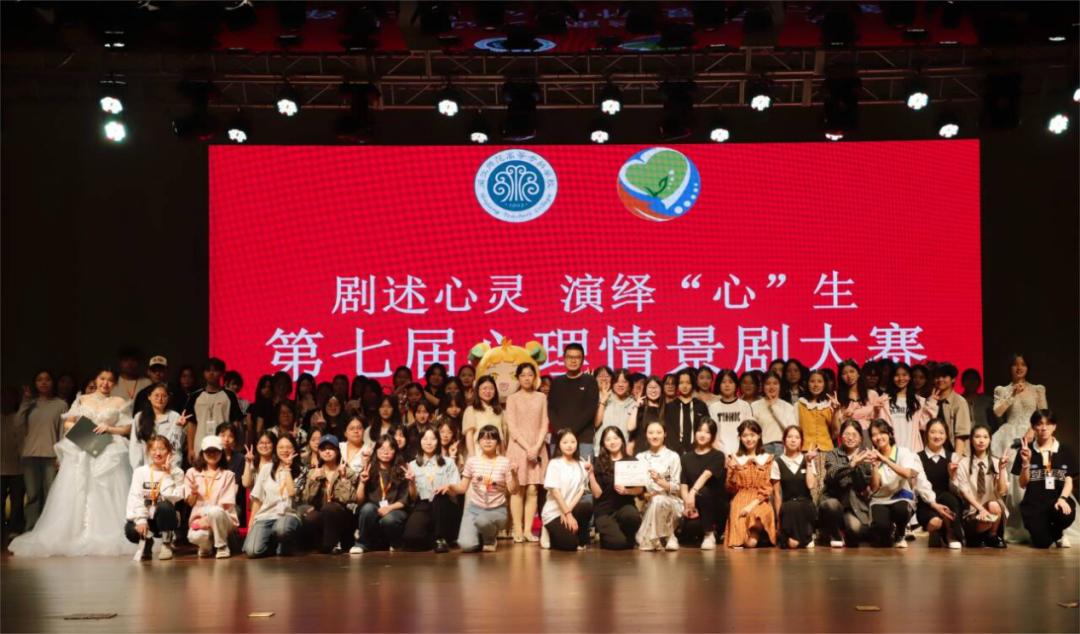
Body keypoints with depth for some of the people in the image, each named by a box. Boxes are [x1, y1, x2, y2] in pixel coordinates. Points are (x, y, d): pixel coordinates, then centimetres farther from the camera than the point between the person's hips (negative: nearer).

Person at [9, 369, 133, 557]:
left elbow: (128, 428, 5)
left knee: (106, 496, -11)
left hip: (109, 452, -2)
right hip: (80, 452, 2)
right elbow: (67, 423, 13)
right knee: (74, 494, -6)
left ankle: (107, 539, -11)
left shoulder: (120, 403, 11)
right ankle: (71, 536, -6)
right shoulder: (82, 400, 16)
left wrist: (109, 428, -10)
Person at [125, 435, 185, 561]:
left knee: (164, 506, -36)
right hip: (145, 517, 0)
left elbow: (174, 496, -18)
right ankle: (146, 543, 5)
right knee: (131, 530, -33)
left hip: (165, 518, 0)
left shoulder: (176, 472, -2)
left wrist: (167, 475, -16)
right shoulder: (140, 471, 1)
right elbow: (135, 497, -8)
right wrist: (141, 520, -20)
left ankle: (167, 544, -11)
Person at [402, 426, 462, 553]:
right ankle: (432, 539, 3)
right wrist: (411, 482, -12)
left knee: (440, 495, -37)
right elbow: (413, 497, 7)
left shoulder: (448, 463, 8)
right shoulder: (413, 465, 11)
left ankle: (441, 539, -20)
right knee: (410, 537, -32)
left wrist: (449, 488, -21)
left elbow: (456, 493, 2)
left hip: (444, 507, 0)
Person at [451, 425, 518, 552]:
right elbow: (463, 487, 3)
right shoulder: (472, 461, -1)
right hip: (474, 508, 1)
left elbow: (513, 490, -5)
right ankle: (481, 536, 16)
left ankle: (490, 540, -1)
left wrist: (513, 474, -22)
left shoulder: (504, 462, -4)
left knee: (482, 520, -38)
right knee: (466, 545, -22)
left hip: (496, 510, -1)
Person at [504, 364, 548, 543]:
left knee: (532, 489, -4)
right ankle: (517, 530, -6)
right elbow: (512, 427, -2)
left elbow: (544, 424, 6)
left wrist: (537, 447, -8)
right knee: (518, 489, -6)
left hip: (537, 448, 2)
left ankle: (528, 529, -4)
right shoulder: (512, 398, 5)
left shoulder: (541, 398, 12)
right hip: (518, 447, -2)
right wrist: (527, 447, -12)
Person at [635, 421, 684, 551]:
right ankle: (667, 537, 0)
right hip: (647, 504, 4)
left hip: (670, 503, -4)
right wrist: (644, 494, -14)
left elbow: (676, 487, -6)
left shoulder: (673, 456, 1)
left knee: (658, 500, -36)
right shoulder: (640, 457, 11)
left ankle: (648, 540, -19)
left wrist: (659, 480, -22)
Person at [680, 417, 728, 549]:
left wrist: (693, 492, -37)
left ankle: (709, 534, -17)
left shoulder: (718, 456, 0)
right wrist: (687, 504, -18)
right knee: (690, 526, -32)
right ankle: (698, 534, 9)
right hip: (695, 505, 2)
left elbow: (706, 475, -20)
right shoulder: (687, 457, 11)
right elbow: (683, 484, 1)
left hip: (716, 505, -2)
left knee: (702, 492, -37)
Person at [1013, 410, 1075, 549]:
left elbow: (1069, 481, 2)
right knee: (1042, 544, -21)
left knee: (1066, 514, -35)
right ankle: (1040, 530, 20)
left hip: (1057, 500, 1)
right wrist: (1026, 463, -13)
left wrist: (1062, 498, -18)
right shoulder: (1026, 451, 4)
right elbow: (1023, 484, 3)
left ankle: (1057, 533, 4)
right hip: (1034, 503, -1)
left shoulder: (1066, 452, 8)